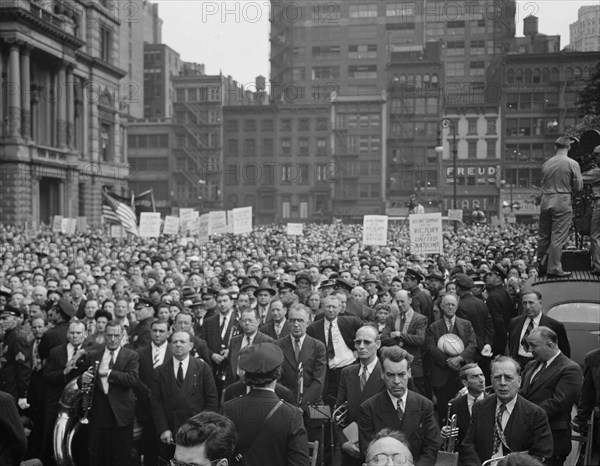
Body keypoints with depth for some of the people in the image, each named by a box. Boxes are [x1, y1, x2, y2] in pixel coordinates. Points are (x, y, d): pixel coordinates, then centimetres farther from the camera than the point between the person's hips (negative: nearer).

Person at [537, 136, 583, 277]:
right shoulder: (572, 164, -6)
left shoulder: (546, 163, 5)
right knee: (558, 237, 0)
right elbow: (578, 186, -3)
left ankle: (541, 266, 21)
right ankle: (554, 268, 0)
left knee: (543, 235, 13)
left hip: (545, 201, 5)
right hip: (562, 202, -5)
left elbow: (543, 182, 11)